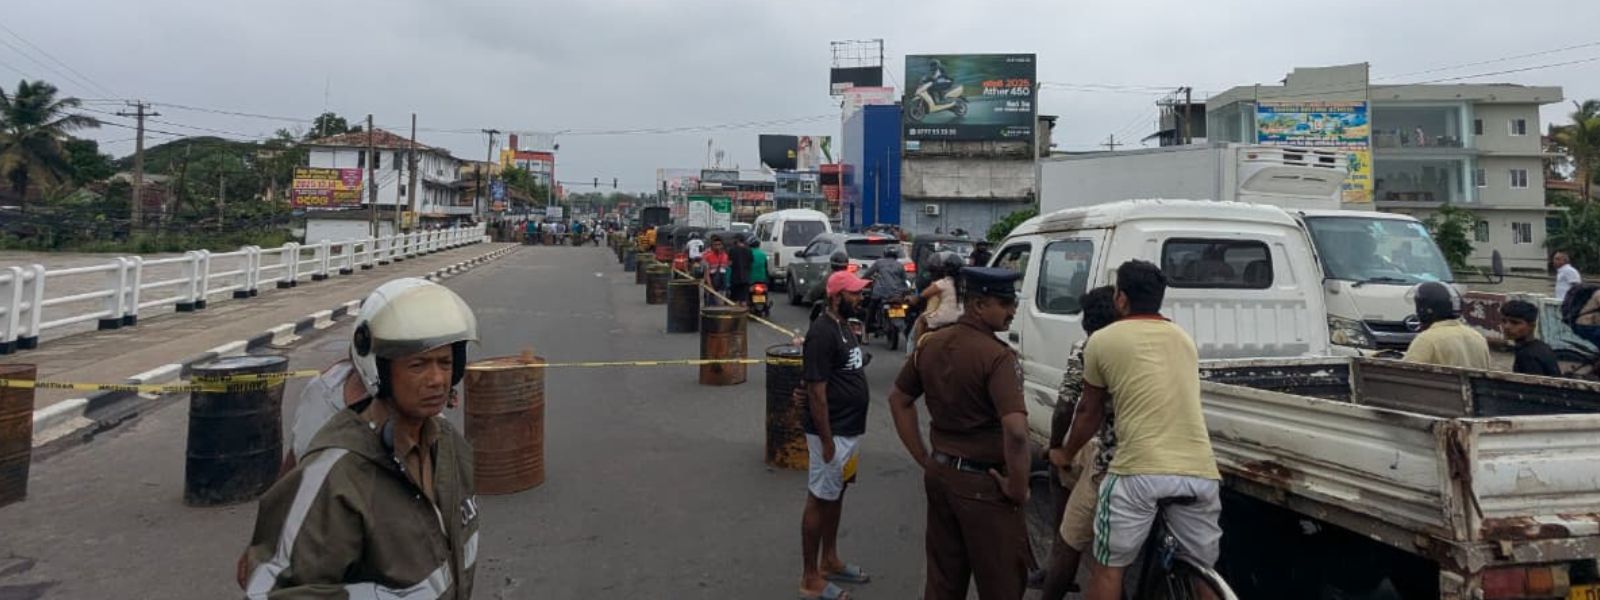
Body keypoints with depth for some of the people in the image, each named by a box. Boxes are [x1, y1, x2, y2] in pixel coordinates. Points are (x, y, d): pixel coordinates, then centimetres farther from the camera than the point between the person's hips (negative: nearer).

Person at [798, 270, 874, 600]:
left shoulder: (844, 327, 9)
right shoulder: (822, 333, -21)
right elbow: (816, 391, -22)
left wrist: (848, 437, 19)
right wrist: (827, 441, -21)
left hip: (850, 429, 9)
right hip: (833, 433, -9)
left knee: (836, 495, 19)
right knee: (819, 499, 0)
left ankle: (829, 561, 34)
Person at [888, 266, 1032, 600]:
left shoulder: (931, 344, 3)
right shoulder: (997, 356, -21)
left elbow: (899, 400, 14)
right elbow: (1015, 430, -31)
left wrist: (924, 459, 14)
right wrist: (1018, 487, -17)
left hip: (940, 474, 7)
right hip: (983, 484, -7)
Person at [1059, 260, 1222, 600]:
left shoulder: (1103, 341, 5)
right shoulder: (1183, 338, 21)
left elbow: (1089, 413, 14)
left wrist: (1066, 454, 32)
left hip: (1139, 470, -5)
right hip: (1199, 471, 5)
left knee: (1107, 570, 8)